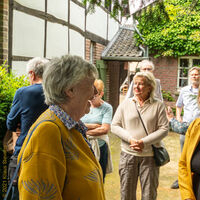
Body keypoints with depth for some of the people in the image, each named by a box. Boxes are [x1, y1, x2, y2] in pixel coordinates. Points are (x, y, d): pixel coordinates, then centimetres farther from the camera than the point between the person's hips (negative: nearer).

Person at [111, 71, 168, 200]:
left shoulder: (158, 105, -1)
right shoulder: (125, 104, 5)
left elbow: (164, 129, -5)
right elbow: (114, 126, 3)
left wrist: (144, 142, -15)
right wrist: (130, 139, -12)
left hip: (150, 155, -1)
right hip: (128, 154, 1)